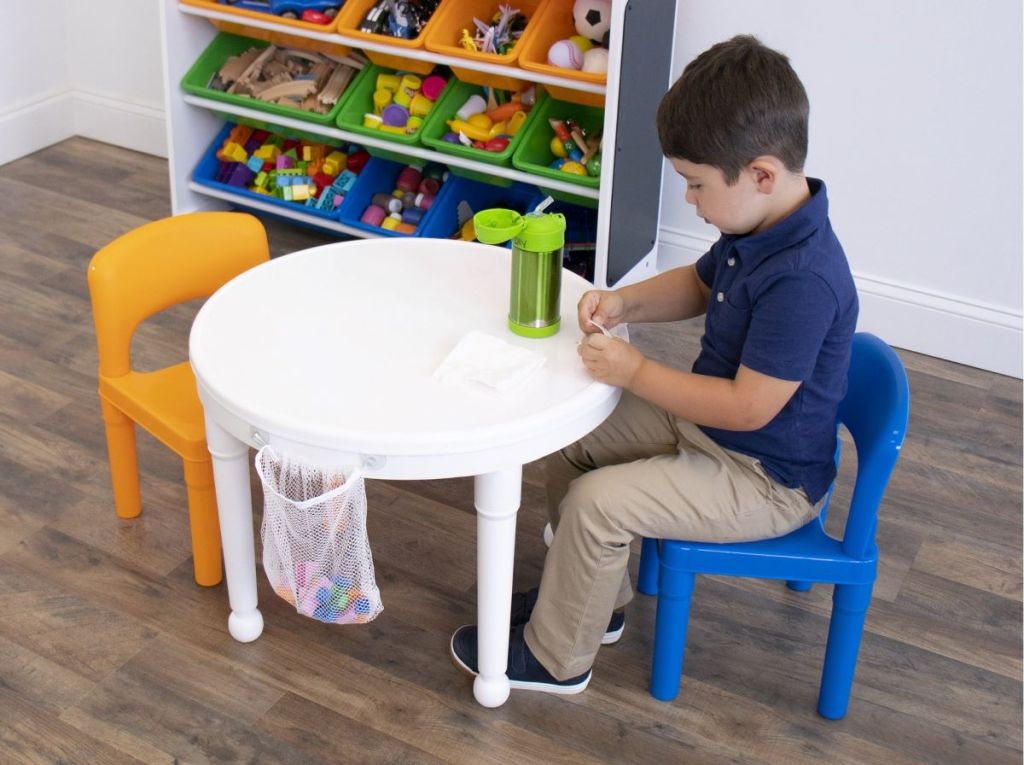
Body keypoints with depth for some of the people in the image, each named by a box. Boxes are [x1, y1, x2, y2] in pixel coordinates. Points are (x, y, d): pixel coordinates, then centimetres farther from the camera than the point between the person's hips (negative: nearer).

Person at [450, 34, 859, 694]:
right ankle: (596, 598, 25)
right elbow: (699, 285, 15)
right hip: (701, 420, 10)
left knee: (597, 503, -19)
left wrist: (636, 372, -23)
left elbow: (749, 407, -31)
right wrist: (625, 302, -5)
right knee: (564, 442, 8)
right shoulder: (756, 227, -5)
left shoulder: (802, 280, -34)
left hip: (767, 478, -10)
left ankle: (556, 658, 5)